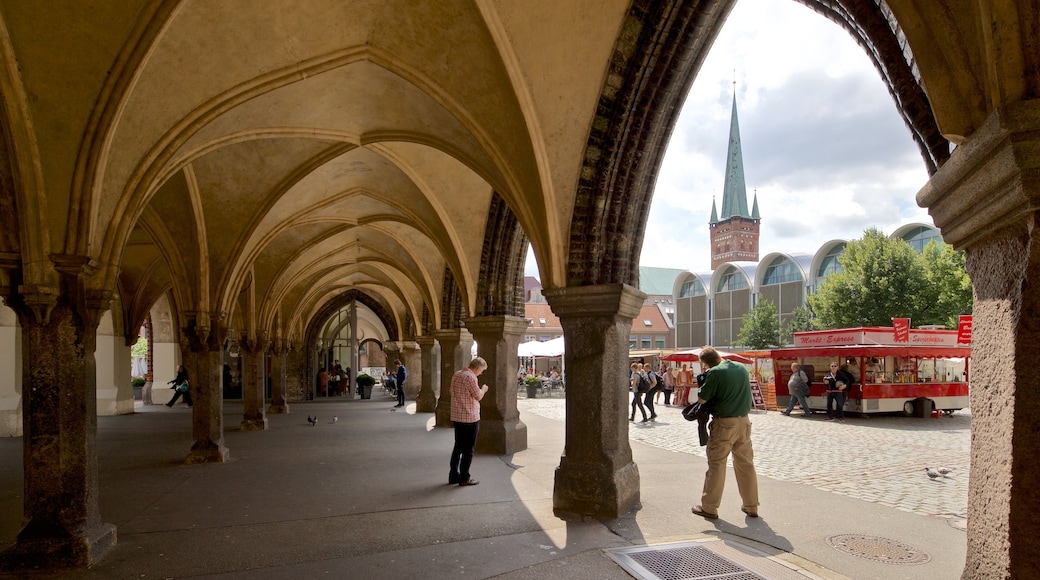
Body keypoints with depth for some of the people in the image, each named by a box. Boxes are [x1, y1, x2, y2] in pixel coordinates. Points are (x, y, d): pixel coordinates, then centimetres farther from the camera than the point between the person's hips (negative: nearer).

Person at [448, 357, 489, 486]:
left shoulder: (456, 374, 8)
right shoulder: (470, 377, -19)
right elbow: (478, 396, -17)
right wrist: (483, 389, 4)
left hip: (456, 416, 8)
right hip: (470, 418, -8)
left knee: (458, 446, 17)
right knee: (469, 449, 3)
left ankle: (453, 476, 22)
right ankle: (464, 478, 9)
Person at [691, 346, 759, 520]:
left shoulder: (715, 373, -16)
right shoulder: (742, 368, 5)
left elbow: (701, 399, -14)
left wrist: (705, 382, 2)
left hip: (724, 423, -6)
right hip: (744, 421, 6)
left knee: (716, 464, 2)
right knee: (746, 463, 14)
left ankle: (709, 507, 9)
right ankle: (751, 506, 22)